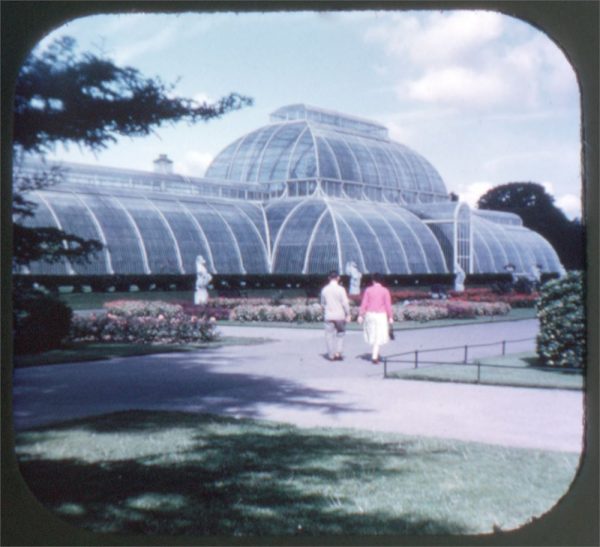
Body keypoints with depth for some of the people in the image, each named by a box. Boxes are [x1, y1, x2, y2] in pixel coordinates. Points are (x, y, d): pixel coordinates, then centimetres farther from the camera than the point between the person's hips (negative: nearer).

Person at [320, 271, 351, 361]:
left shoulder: (324, 289, 2)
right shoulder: (340, 289, -10)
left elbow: (322, 303, 11)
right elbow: (345, 303, -11)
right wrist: (348, 315, -3)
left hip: (328, 316, 2)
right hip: (339, 315, -2)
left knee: (330, 335, 6)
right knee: (340, 333, 13)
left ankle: (331, 355, 7)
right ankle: (338, 353, 4)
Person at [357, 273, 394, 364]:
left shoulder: (368, 290, -1)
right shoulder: (385, 291, -6)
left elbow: (364, 303, -3)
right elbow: (388, 305, -8)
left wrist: (360, 315, 1)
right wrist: (390, 317, -3)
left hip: (370, 315, 3)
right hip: (381, 315, -3)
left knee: (372, 335, 18)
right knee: (379, 337, -1)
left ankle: (375, 354, 27)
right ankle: (374, 357, -9)